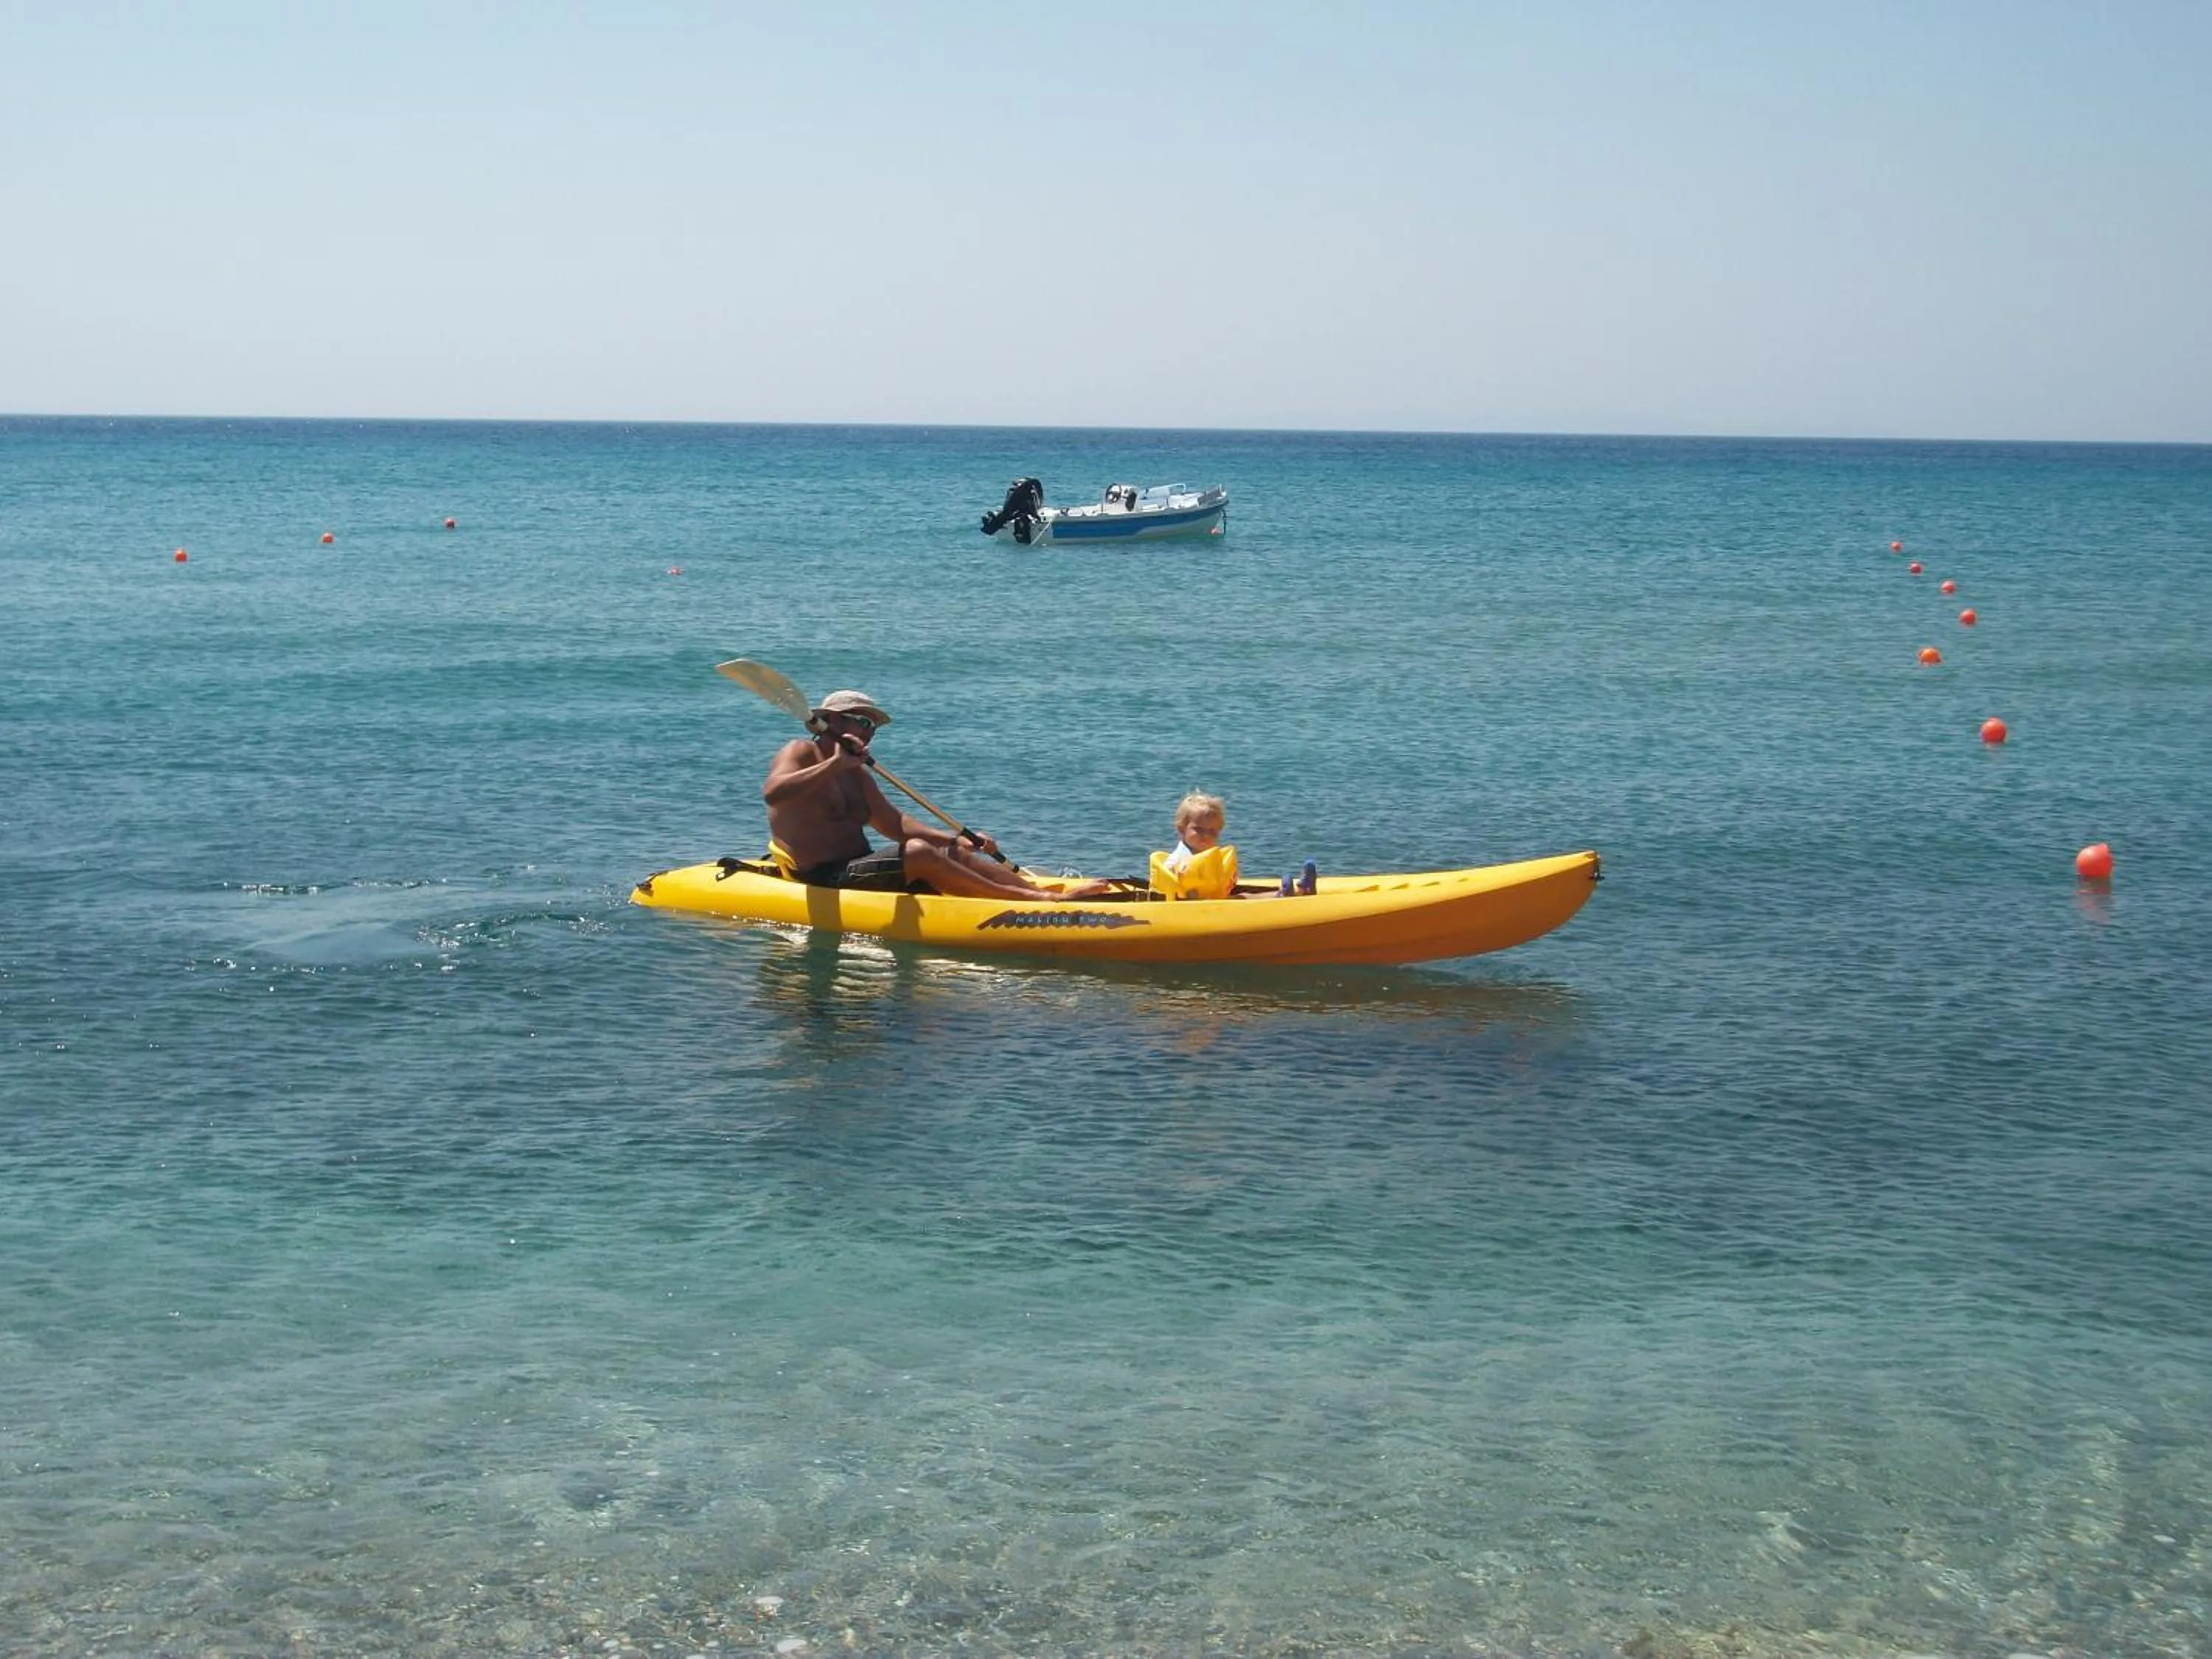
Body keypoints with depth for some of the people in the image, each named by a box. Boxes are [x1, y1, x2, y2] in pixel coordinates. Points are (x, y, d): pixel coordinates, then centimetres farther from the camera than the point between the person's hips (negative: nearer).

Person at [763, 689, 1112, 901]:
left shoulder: (854, 773, 21)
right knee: (919, 853, -26)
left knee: (953, 854, -4)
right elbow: (773, 793, -26)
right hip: (822, 883, -9)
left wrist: (957, 839, 4)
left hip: (860, 872, 10)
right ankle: (1040, 901, -34)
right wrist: (835, 764, -31)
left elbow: (894, 823, 17)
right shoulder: (800, 753, -5)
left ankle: (1048, 893, -21)